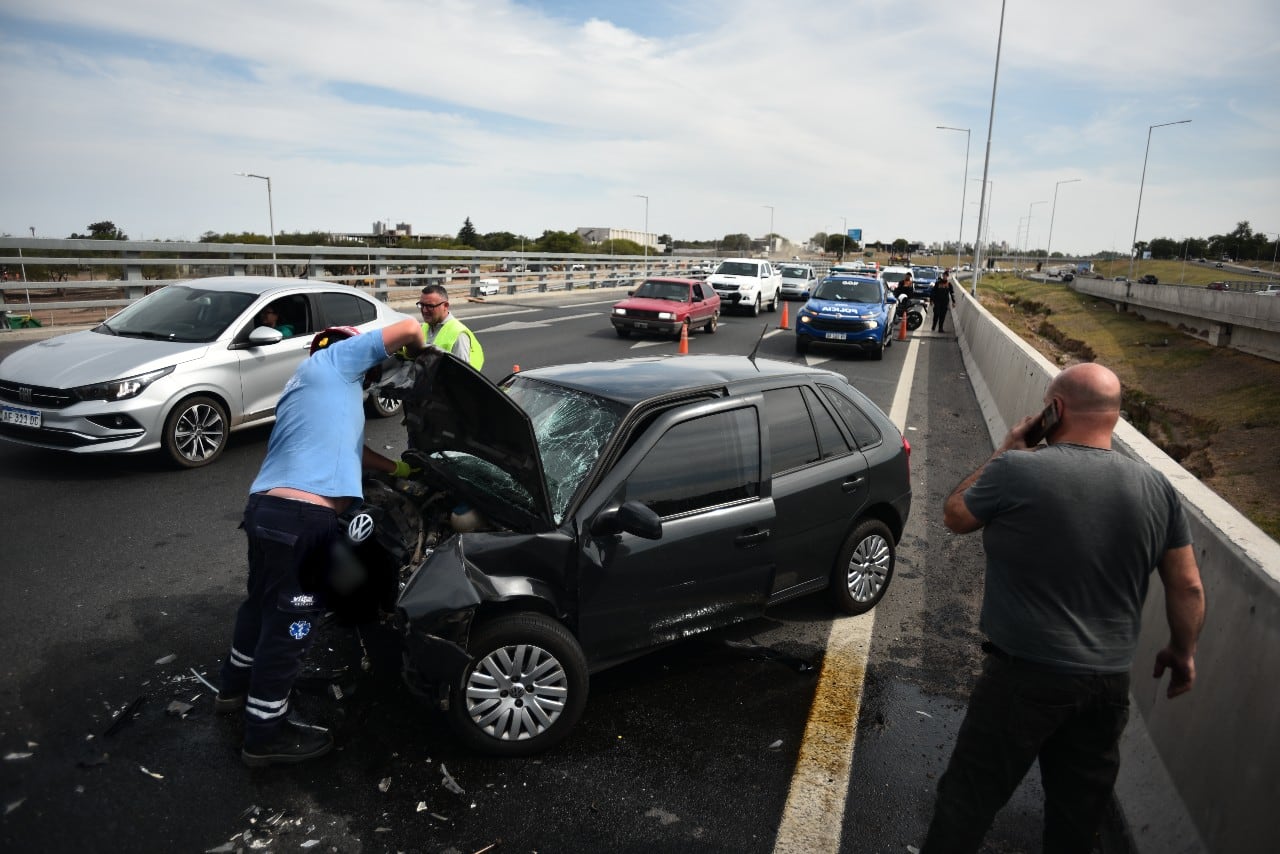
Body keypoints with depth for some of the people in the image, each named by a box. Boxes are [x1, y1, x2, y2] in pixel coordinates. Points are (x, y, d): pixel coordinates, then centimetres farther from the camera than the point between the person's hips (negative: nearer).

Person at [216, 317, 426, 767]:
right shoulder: (333, 361, 1)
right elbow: (408, 326, -4)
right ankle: (266, 737, 18)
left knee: (263, 603, 28)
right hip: (301, 518, -10)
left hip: (267, 508, 10)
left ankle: (235, 688, 50)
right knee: (288, 621, 3)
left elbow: (344, 445, 37)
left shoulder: (309, 384, 28)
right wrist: (419, 352, 18)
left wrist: (396, 467, 42)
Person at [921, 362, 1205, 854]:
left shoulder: (1017, 471, -20)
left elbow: (954, 517, -2)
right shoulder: (1157, 489, -3)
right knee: (1077, 814, 22)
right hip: (1110, 681, 5)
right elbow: (1187, 587, 4)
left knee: (969, 799, 9)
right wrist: (1182, 652, 20)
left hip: (1025, 675, -5)